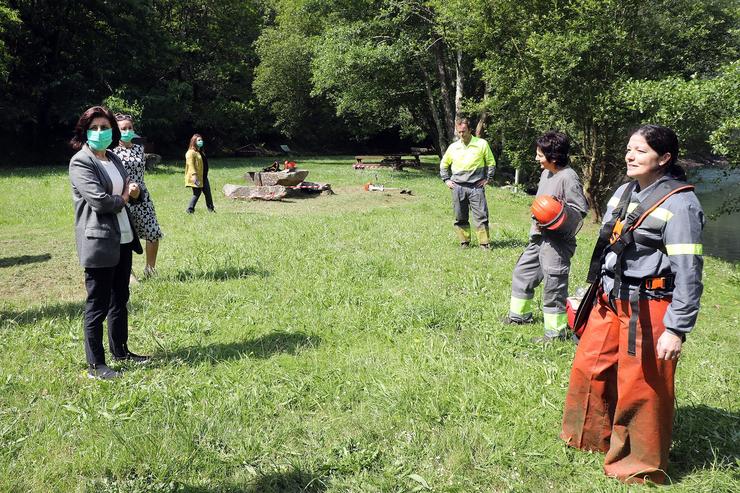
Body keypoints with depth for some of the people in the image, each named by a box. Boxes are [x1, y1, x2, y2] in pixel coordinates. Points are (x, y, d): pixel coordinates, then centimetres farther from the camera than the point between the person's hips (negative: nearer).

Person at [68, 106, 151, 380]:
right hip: (99, 242, -8)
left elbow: (130, 193, 21)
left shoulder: (113, 159, 13)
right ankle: (95, 365, 7)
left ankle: (120, 351, 31)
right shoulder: (80, 163, -12)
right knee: (98, 305, -1)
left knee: (120, 299, 17)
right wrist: (122, 198, -4)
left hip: (123, 239, 8)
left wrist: (135, 192, -3)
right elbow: (99, 201, -23)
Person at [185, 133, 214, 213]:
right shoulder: (191, 152, -12)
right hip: (196, 178, -9)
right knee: (197, 193, -8)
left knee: (208, 192, 11)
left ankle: (211, 209, 20)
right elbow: (190, 164, -21)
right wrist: (194, 175, -30)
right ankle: (190, 210, 2)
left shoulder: (200, 152, 18)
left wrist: (205, 175, 24)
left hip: (203, 177, 9)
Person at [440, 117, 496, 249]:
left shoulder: (482, 144, 2)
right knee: (460, 217, 6)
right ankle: (464, 242, 16)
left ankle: (484, 243, -2)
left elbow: (491, 162, 11)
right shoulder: (453, 147, 8)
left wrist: (487, 178, 4)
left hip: (476, 186, -2)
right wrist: (446, 180, 13)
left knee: (481, 216, -7)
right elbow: (443, 164, 23)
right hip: (457, 187, 3)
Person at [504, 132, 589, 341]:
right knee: (522, 273, 20)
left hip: (557, 242, -10)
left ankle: (555, 330, 10)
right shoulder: (546, 173, 10)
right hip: (539, 237, 10)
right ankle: (520, 314, 38)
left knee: (554, 285, -2)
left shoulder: (568, 177, -16)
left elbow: (581, 209, -15)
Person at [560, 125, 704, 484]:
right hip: (610, 301, 8)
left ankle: (640, 467, 23)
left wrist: (677, 329, -19)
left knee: (640, 387, 3)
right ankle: (591, 437, 41)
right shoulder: (624, 192, 9)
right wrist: (595, 292, 21)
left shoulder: (679, 204, -15)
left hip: (648, 310, -8)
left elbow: (688, 273, -17)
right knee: (590, 368, 18)